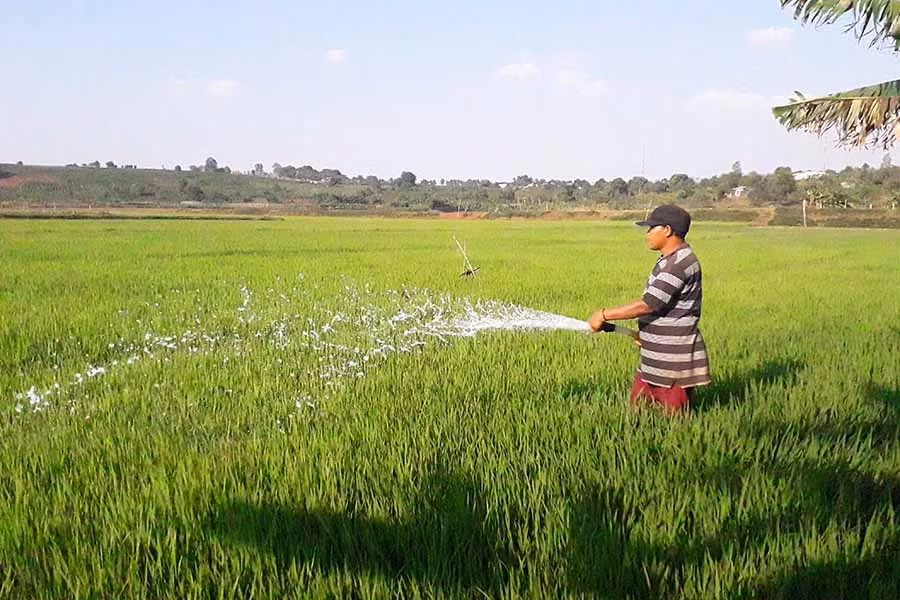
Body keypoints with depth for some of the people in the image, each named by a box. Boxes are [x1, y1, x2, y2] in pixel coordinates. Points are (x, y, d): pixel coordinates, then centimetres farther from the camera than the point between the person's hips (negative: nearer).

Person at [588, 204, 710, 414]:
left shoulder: (680, 263, -21)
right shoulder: (670, 259, 13)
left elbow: (648, 304, -25)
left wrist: (604, 314, -18)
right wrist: (645, 331, 22)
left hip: (674, 360, -10)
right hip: (656, 358, 10)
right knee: (637, 406, 14)